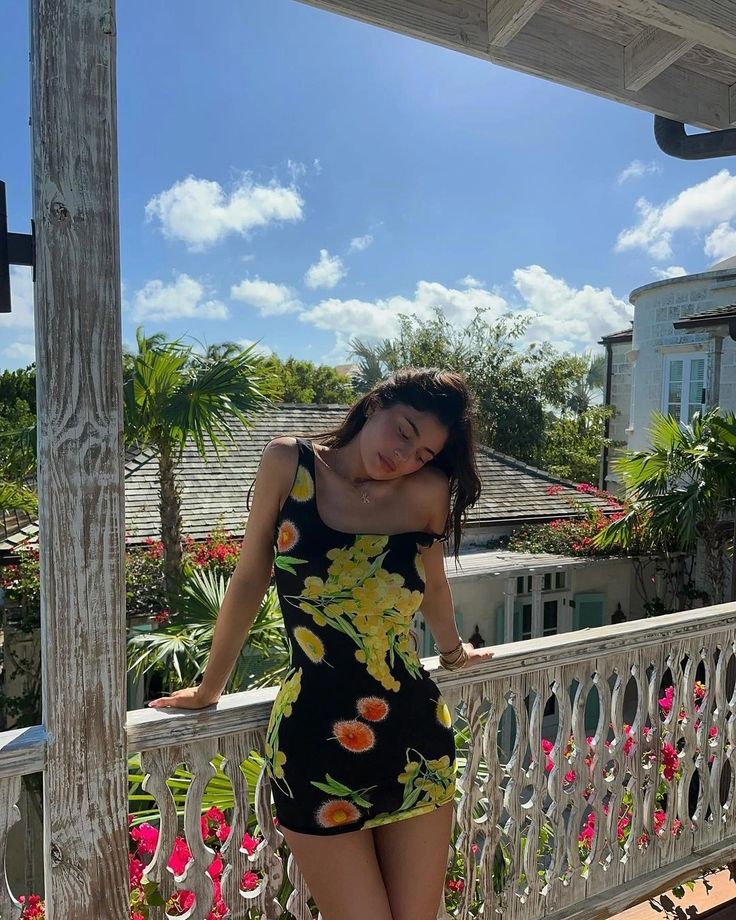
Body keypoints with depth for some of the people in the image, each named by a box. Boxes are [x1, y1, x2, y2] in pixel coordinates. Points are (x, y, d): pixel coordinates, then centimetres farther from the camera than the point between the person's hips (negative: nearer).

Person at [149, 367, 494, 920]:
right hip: (314, 741, -2)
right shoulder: (289, 463, -7)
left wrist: (454, 650, 30)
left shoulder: (428, 491, -5)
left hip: (416, 737, 2)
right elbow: (250, 580, 2)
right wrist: (209, 688, 11)